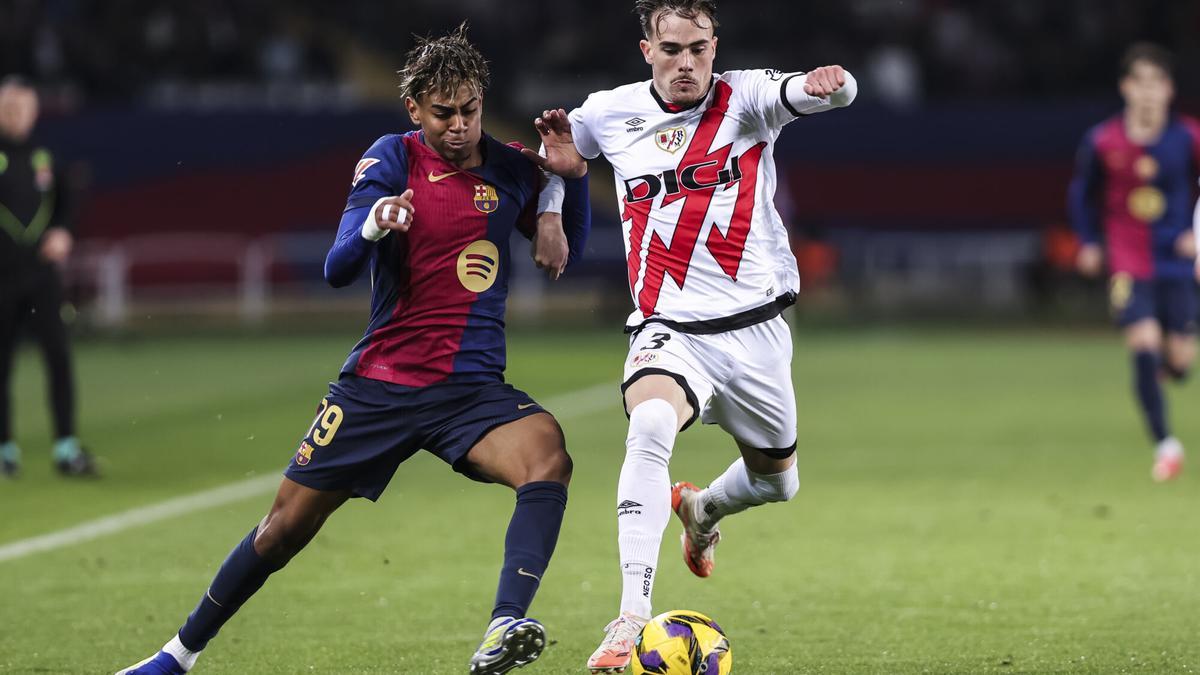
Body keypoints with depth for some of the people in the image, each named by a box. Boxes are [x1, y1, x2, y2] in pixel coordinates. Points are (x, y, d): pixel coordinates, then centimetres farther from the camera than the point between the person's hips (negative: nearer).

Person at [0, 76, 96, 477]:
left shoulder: (42, 158, 10)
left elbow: (61, 204, 22)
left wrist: (62, 234, 4)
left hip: (42, 274, 3)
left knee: (58, 354, -8)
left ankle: (66, 448, -7)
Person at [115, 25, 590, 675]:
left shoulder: (509, 169, 3)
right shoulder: (392, 160, -3)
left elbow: (568, 248, 15)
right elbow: (337, 269, -10)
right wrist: (373, 227, -32)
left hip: (472, 388, 1)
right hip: (379, 380, -1)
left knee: (549, 458, -31)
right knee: (288, 523, 5)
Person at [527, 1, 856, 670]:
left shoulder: (744, 98, -7)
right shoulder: (609, 113, 0)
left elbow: (800, 91, -28)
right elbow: (559, 152, 22)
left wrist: (829, 83, -51)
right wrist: (548, 214, 5)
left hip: (757, 328, 2)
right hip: (669, 330, -1)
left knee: (777, 482, 17)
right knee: (650, 427, -33)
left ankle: (702, 508, 55)